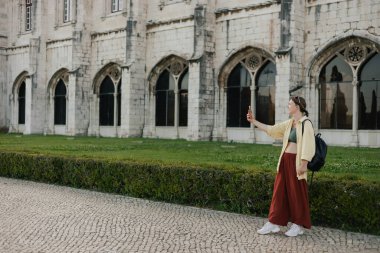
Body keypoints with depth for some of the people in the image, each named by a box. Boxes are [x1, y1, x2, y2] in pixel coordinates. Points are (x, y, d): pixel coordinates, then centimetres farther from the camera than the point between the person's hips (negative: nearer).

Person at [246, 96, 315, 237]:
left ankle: (298, 225, 16)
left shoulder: (306, 123, -11)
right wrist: (254, 121, 16)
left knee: (297, 193, 2)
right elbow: (271, 129, 17)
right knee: (280, 191, 8)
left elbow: (308, 146, -16)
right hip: (285, 160, 8)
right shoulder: (289, 123, 12)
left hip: (296, 162, -8)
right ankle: (274, 223, 15)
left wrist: (304, 164, -20)